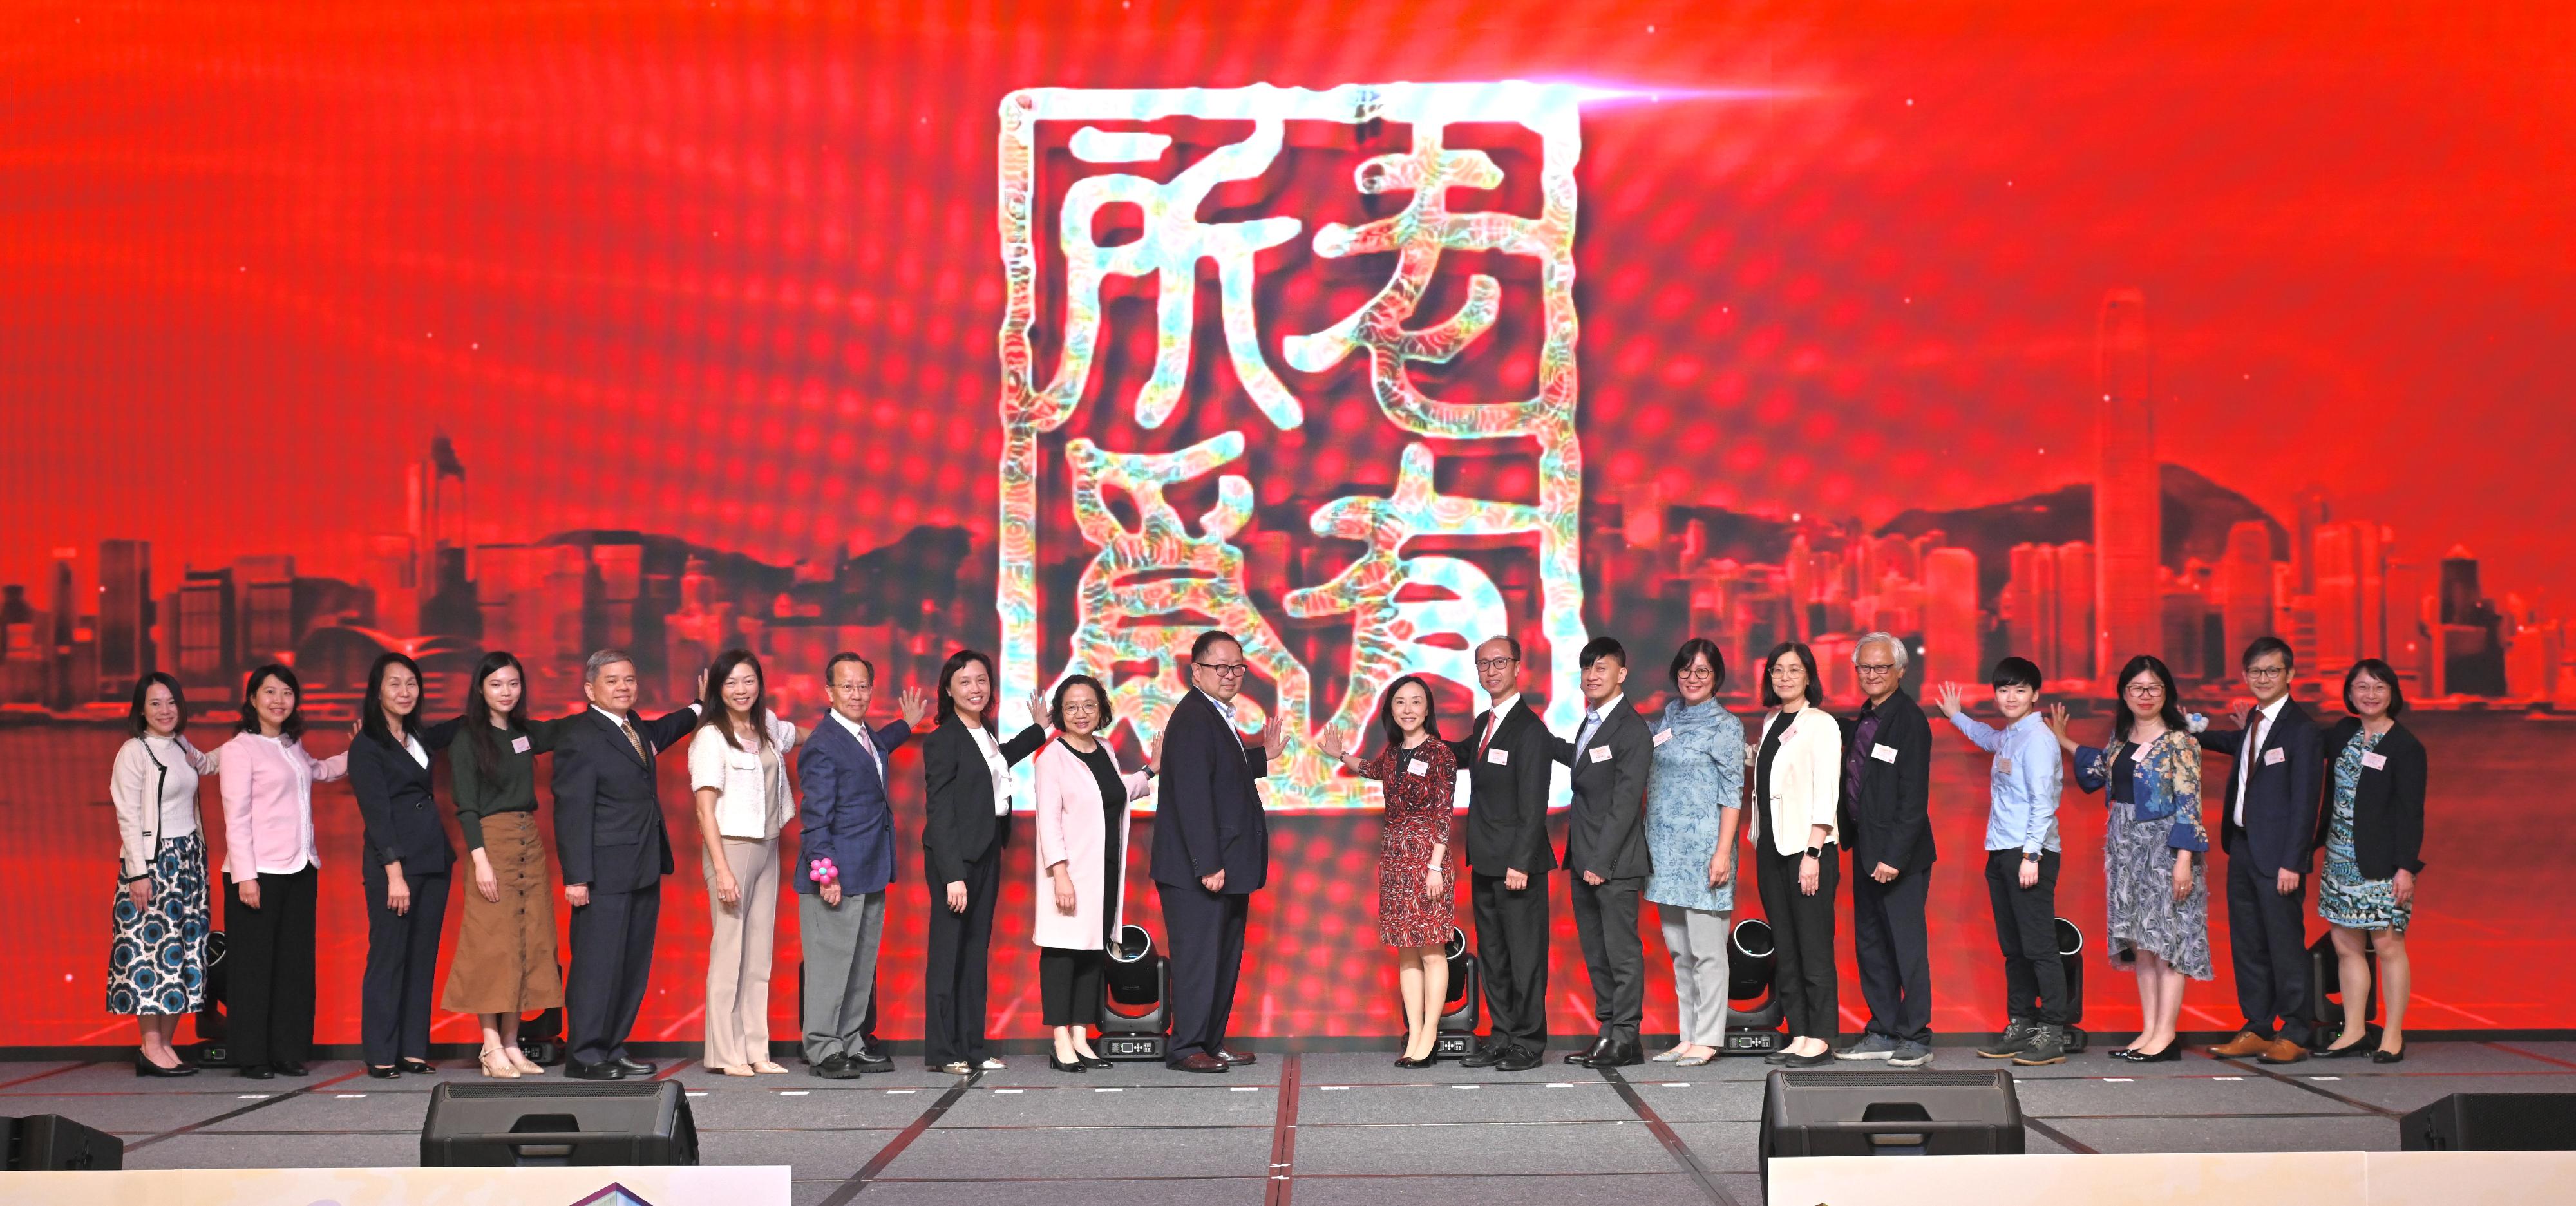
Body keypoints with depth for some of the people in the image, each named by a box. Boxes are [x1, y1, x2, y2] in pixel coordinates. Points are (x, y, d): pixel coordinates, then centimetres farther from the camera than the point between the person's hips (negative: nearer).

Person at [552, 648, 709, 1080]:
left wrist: (699, 709, 36)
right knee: (597, 963, -5)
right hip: (605, 874, -9)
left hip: (644, 871, 9)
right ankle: (584, 1056, 1)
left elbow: (660, 733, 41)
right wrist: (576, 877, -20)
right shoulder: (579, 739, -11)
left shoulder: (634, 728, 14)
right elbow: (572, 813, -16)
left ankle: (612, 1048, 19)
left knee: (633, 964, 11)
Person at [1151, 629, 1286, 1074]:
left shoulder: (1217, 716, 15)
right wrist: (1208, 865, -24)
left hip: (1225, 865, 10)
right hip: (1194, 869, -10)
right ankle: (1185, 1049, 1)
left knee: (1225, 956, 15)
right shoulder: (1192, 718, -17)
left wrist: (1262, 757, 17)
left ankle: (1212, 1042, 24)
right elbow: (1192, 794, -22)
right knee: (1198, 956, -5)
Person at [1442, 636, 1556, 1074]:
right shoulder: (1483, 723, 13)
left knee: (1525, 955, -3)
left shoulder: (1530, 729, -13)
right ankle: (1502, 1037, 18)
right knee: (1492, 955, 12)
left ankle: (1529, 1042, 2)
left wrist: (1520, 864, -21)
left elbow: (1533, 806, -17)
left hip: (1518, 861, -9)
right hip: (1485, 863, 9)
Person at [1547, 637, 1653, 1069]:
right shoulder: (1590, 724, 16)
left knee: (1622, 951, -4)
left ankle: (1626, 1038, 0)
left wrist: (1601, 862, -18)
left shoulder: (1631, 730, -12)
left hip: (1615, 862, -9)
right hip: (1584, 861, 9)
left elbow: (1625, 802, -16)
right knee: (1596, 953, 12)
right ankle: (1608, 1031, 18)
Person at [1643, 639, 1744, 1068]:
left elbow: (1732, 792, -8)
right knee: (1679, 950, 10)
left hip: (1703, 847, -7)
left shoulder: (1724, 725, -3)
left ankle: (1708, 1039, -1)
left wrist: (1723, 852, -15)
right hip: (1666, 851, 7)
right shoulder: (1667, 719, 14)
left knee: (1706, 950, -4)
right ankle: (1689, 1037, 16)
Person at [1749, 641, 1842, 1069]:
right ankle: (1798, 1035, 11)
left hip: (1807, 846, -7)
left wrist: (1812, 853, -17)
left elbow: (1826, 795, -12)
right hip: (1771, 845, 7)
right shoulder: (1771, 723, 15)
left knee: (1813, 945, -5)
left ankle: (1820, 1039, -2)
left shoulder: (1821, 725, -6)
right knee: (1784, 946, 7)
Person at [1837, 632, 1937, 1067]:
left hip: (1899, 854, -9)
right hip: (1865, 850, 9)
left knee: (1907, 945, -3)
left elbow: (1913, 797, -17)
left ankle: (1915, 1038, 3)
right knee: (1870, 945, 13)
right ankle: (1883, 1032, 21)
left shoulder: (1909, 720, -13)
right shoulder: (1863, 719, 12)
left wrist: (1894, 856, -20)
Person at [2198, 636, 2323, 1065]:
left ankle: (2294, 1036, 6)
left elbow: (2304, 801, -15)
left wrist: (2291, 863, -18)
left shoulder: (2301, 728, -12)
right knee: (2247, 945, 11)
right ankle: (2257, 1030, 19)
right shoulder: (2253, 721, 12)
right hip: (2242, 847, 8)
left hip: (2277, 853, -8)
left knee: (2285, 945, -2)